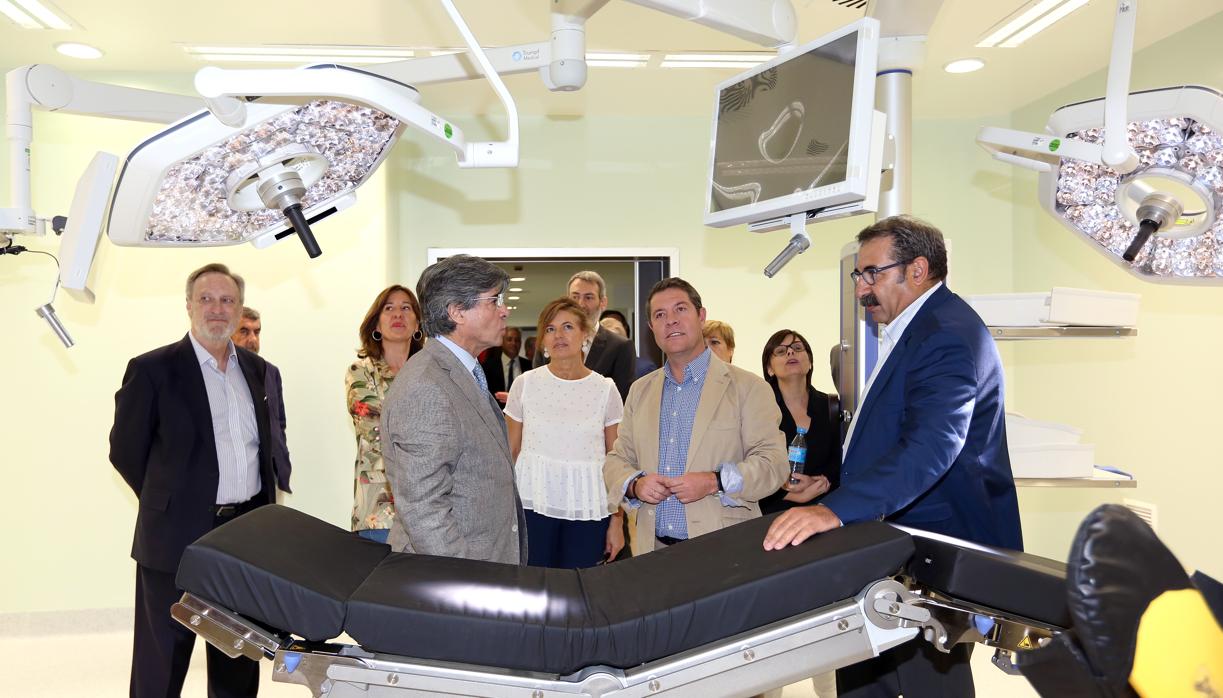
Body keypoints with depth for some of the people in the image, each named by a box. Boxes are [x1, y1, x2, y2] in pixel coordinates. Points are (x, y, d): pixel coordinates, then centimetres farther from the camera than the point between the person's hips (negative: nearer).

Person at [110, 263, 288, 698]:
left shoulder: (259, 372, 9)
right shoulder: (152, 370, -6)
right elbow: (125, 451, -3)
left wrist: (262, 511, 9)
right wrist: (170, 503, 1)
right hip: (176, 536, -4)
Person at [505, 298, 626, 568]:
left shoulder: (605, 389, 1)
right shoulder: (525, 384, 2)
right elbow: (511, 452, 7)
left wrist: (617, 521, 1)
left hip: (587, 509, 0)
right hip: (532, 503, 0)